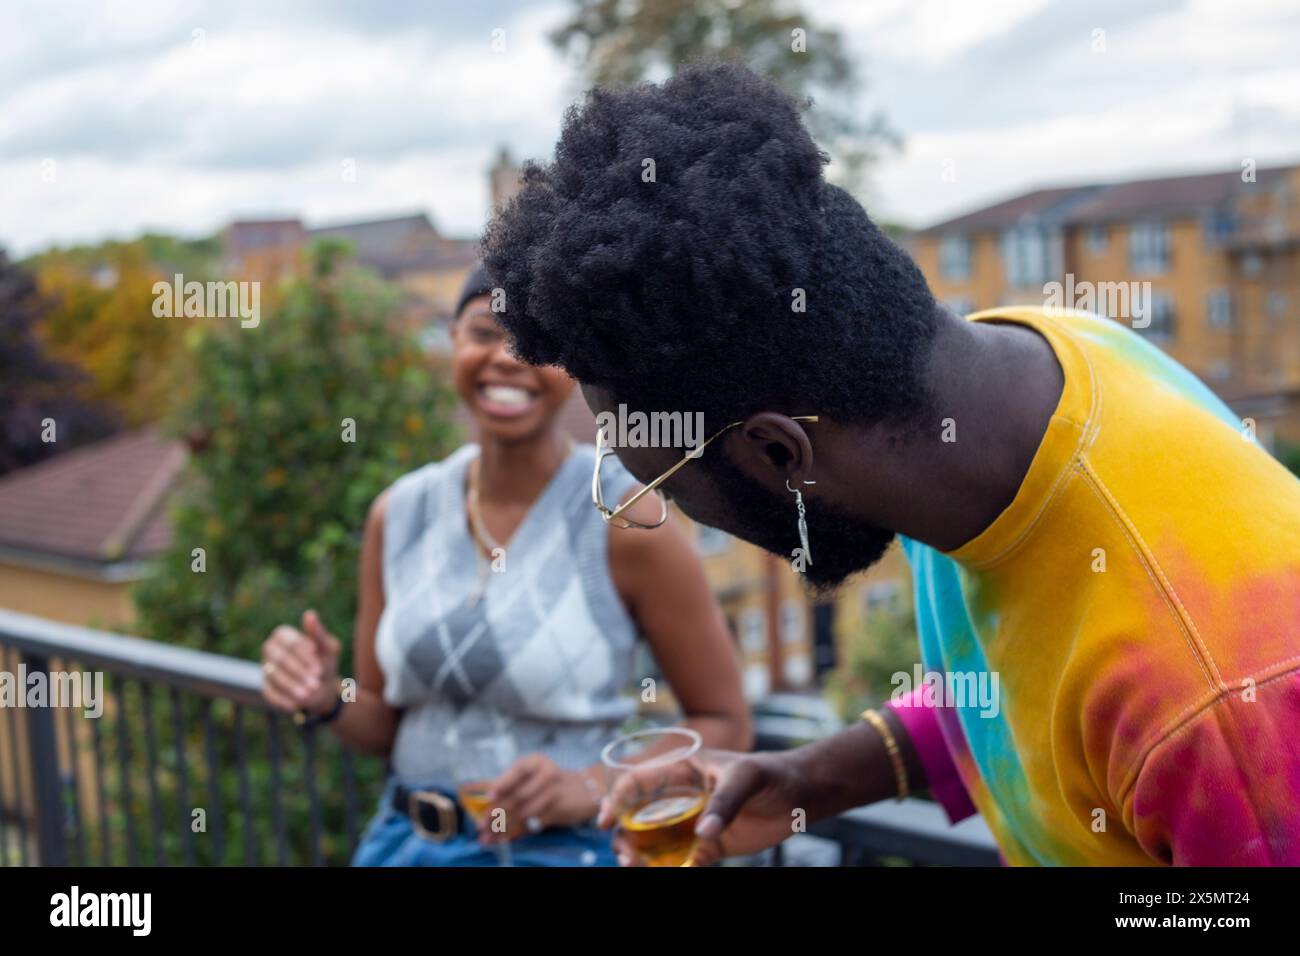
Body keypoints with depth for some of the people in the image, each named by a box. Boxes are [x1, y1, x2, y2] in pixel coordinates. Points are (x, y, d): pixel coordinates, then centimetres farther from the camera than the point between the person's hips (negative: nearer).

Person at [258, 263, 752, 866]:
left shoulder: (627, 521, -17)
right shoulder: (399, 513, -3)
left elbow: (724, 724, -8)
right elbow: (383, 728, 6)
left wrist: (590, 788, -21)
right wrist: (324, 699, -14)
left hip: (559, 850, -4)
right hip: (401, 843, 4)